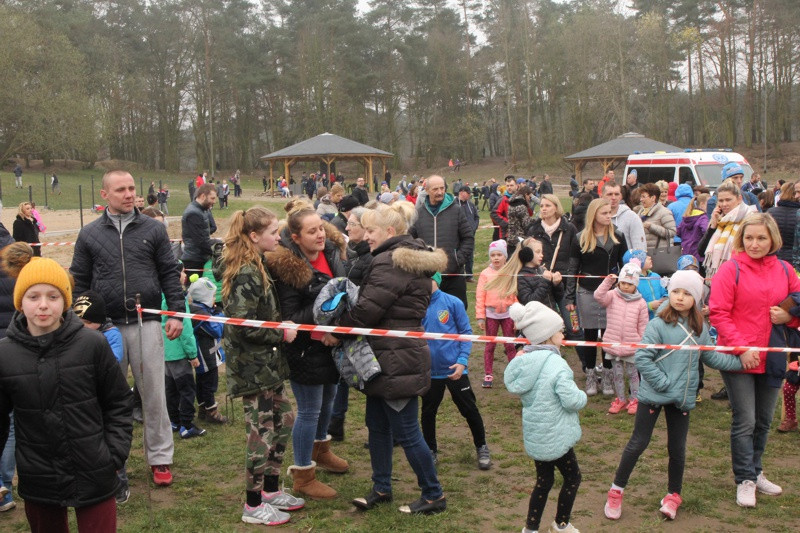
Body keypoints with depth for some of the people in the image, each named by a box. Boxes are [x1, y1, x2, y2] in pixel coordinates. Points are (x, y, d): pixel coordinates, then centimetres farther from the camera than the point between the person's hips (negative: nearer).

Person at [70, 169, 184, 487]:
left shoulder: (153, 229, 4)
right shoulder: (89, 235, 5)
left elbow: (170, 273, 4)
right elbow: (80, 282, 8)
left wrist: (176, 313, -3)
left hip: (146, 323, -1)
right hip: (106, 326, 1)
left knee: (154, 394, 5)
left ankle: (160, 458, 17)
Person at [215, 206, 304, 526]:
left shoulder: (258, 267, 10)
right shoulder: (245, 275, -21)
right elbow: (243, 326, -25)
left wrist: (284, 329, 7)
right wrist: (281, 334, -16)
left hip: (267, 363, 10)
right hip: (252, 366, -10)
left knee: (284, 421, 16)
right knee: (262, 432, -2)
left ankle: (271, 490, 30)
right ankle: (253, 506, 13)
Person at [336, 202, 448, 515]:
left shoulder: (391, 263, -20)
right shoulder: (409, 258, 13)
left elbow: (365, 310, -23)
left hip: (397, 361, -10)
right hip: (389, 358, 10)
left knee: (405, 432, 0)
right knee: (377, 425, 17)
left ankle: (434, 496, 14)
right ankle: (381, 488, 30)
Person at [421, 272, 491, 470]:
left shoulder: (453, 303, -9)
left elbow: (466, 332, -4)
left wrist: (462, 361, -12)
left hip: (454, 369, -2)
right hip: (429, 371, 2)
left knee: (470, 410, 9)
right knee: (428, 413, 13)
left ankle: (482, 448, 29)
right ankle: (431, 450, 33)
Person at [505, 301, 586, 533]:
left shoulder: (521, 362, -2)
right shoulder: (556, 365, -24)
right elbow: (573, 400, -26)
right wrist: (582, 395, -5)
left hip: (534, 436, 7)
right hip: (555, 437, -7)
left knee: (544, 480, 20)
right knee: (572, 477, 17)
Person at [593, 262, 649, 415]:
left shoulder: (640, 303, -2)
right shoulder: (613, 296, -2)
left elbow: (643, 326, 2)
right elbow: (598, 296, -21)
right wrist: (608, 281, -28)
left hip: (632, 345, -1)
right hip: (613, 343, 1)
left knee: (632, 373, 11)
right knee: (617, 373, 12)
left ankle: (634, 400, 24)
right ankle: (620, 399, 26)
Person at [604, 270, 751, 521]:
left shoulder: (700, 328, 2)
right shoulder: (658, 324, -15)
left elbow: (711, 357, 13)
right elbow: (642, 358, -18)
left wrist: (739, 361, 9)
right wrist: (662, 382, -18)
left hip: (682, 397, 5)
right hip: (653, 395, -4)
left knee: (677, 448, 14)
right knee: (638, 443, 2)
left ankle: (674, 495, 32)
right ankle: (616, 491, 16)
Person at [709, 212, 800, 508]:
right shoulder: (730, 270, -9)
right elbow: (718, 314, -12)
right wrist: (741, 347, -19)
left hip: (772, 358, 5)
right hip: (737, 357, -5)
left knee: (764, 420, 16)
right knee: (745, 421, -3)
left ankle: (754, 472, 32)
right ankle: (745, 480, 10)